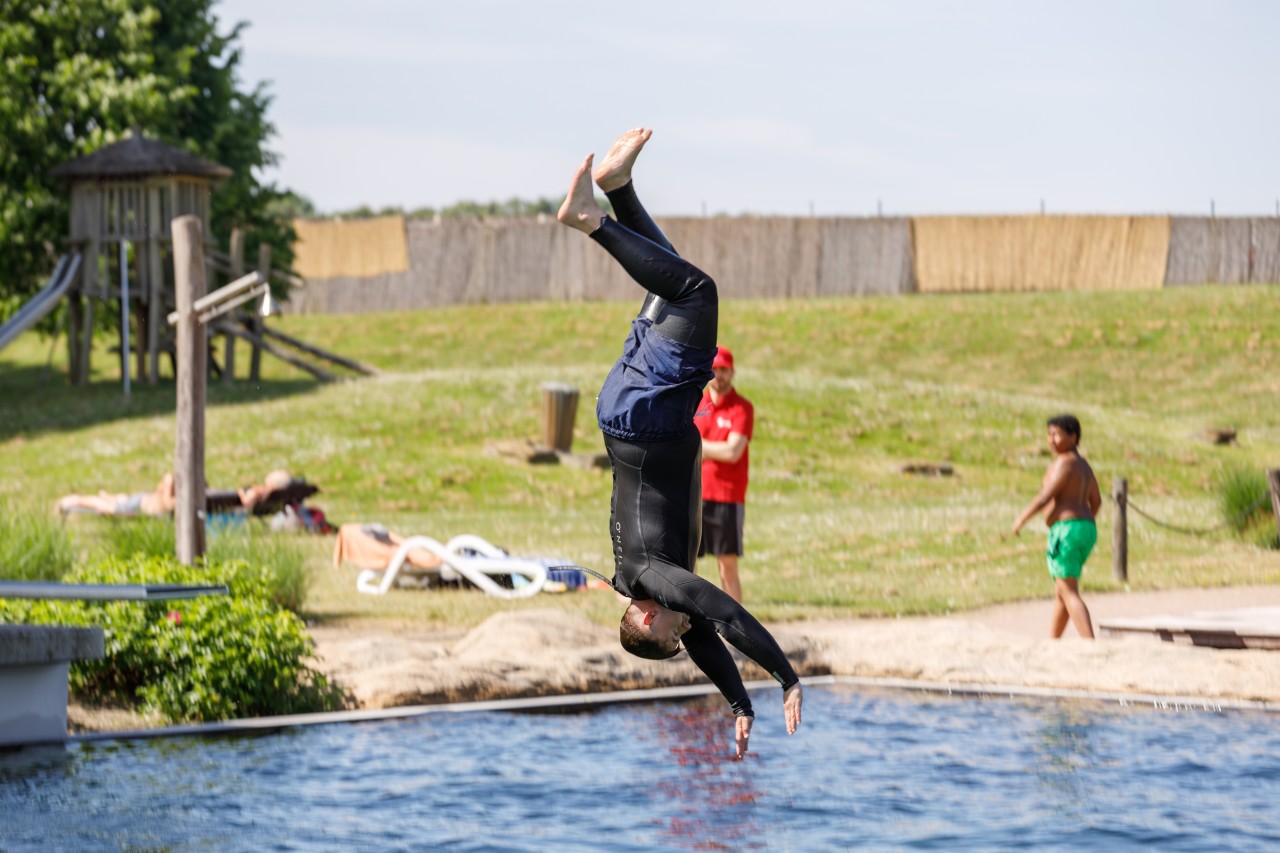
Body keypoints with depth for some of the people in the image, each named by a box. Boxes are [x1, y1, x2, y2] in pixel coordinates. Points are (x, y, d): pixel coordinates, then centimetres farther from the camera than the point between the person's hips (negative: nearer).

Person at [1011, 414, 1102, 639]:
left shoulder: (1064, 463, -11)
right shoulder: (1083, 464, 17)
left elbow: (1045, 496, -15)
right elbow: (1096, 501, 24)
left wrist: (1022, 517, -5)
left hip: (1066, 530, -10)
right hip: (1086, 530, 10)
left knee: (1069, 593, -11)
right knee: (1060, 592, 18)